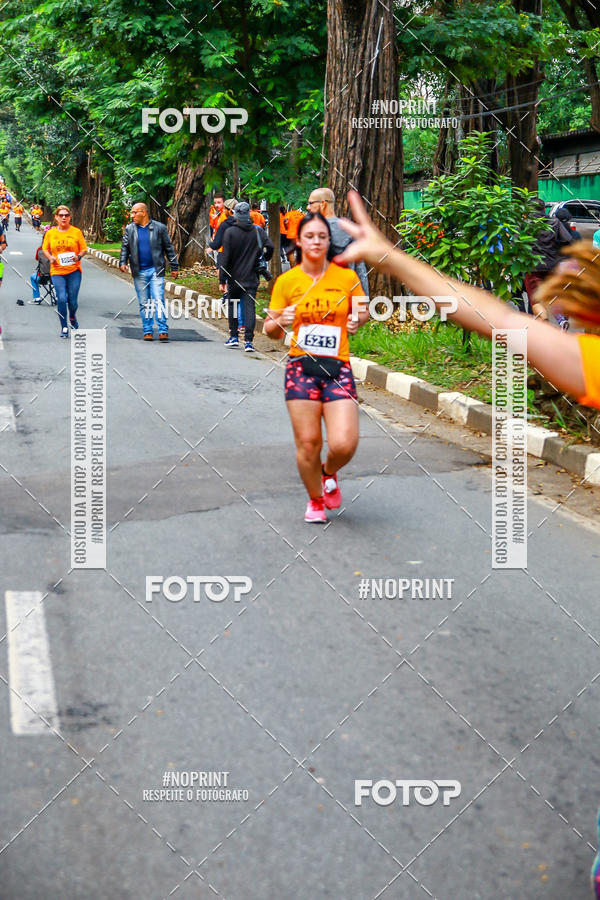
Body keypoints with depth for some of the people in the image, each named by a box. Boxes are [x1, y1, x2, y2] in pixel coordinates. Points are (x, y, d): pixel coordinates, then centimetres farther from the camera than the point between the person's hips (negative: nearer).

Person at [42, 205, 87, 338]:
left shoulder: (76, 232, 2)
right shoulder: (50, 233, 5)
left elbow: (84, 249, 7)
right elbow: (45, 248, 16)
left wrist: (79, 256, -14)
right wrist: (50, 257, -4)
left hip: (74, 271, 0)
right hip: (57, 271, 0)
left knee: (72, 301, 0)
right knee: (61, 298, -13)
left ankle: (73, 317, 36)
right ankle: (64, 328, 2)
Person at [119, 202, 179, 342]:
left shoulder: (159, 228, 2)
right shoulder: (129, 229, 9)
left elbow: (169, 248, 7)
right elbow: (125, 247, 11)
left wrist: (174, 267, 6)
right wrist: (123, 262, -6)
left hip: (156, 270, -3)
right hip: (139, 272, 3)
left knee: (159, 301, -10)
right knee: (144, 303, 6)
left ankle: (163, 330, -9)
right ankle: (147, 331, 12)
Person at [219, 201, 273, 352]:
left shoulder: (230, 232, -6)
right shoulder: (258, 230, 1)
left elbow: (225, 257, -7)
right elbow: (270, 246, -9)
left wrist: (222, 280, -3)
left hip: (234, 277, -1)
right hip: (251, 278, 1)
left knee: (233, 306, 17)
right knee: (250, 308, -1)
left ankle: (233, 337, 20)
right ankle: (248, 341, -8)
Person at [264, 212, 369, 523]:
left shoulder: (346, 277, 3)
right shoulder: (286, 281, 3)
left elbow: (363, 310, 17)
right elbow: (270, 330, 9)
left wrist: (358, 318, -6)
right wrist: (281, 322, -14)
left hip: (338, 368, 0)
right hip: (302, 368, 0)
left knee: (344, 444, -13)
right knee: (308, 443, -1)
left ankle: (329, 473, 23)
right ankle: (315, 500, 26)